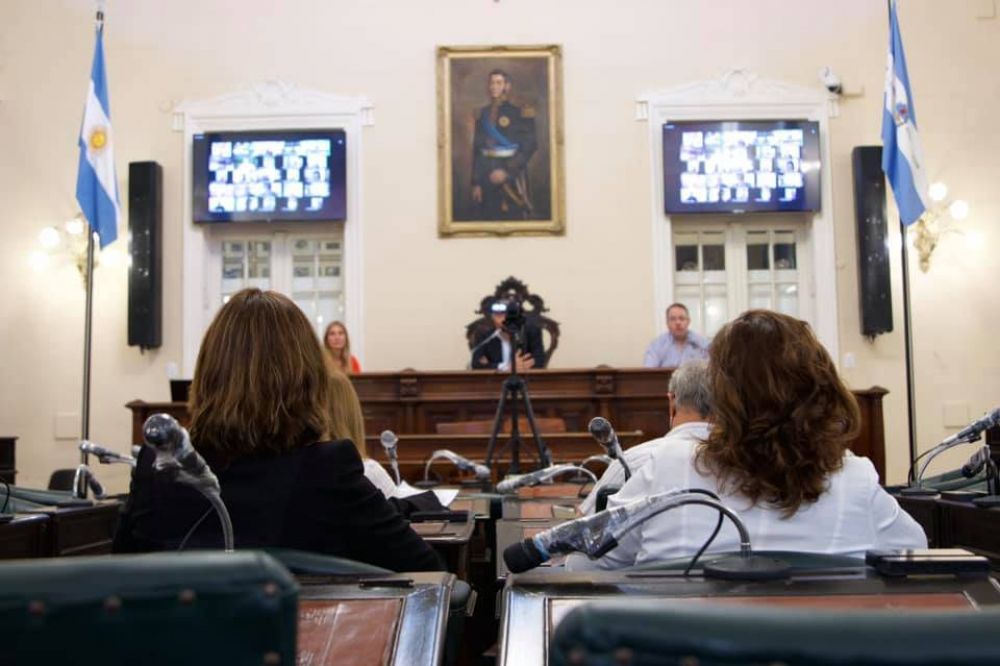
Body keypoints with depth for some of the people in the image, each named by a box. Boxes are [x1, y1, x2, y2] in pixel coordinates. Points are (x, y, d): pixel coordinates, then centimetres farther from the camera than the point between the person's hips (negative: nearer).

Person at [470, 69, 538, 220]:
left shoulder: (521, 113, -3)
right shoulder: (482, 115, 10)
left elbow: (529, 147, -9)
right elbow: (477, 150, 10)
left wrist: (507, 171, -18)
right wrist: (476, 183, 4)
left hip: (512, 177, -4)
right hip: (487, 178, 4)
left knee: (515, 218, -5)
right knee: (489, 219, 4)